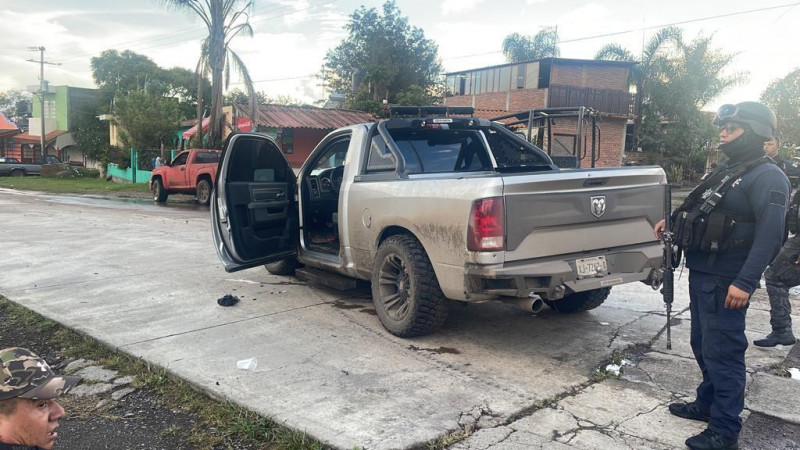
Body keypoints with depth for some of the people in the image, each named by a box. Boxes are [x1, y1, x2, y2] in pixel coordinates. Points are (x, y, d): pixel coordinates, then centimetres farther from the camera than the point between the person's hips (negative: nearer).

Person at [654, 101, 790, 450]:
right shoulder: (725, 170, 16)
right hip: (701, 272, 9)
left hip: (726, 280, -9)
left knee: (722, 350, -5)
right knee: (703, 343, 19)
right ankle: (707, 403, 35)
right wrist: (672, 222, 19)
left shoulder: (767, 177, -13)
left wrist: (745, 282, -28)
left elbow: (770, 235, -23)